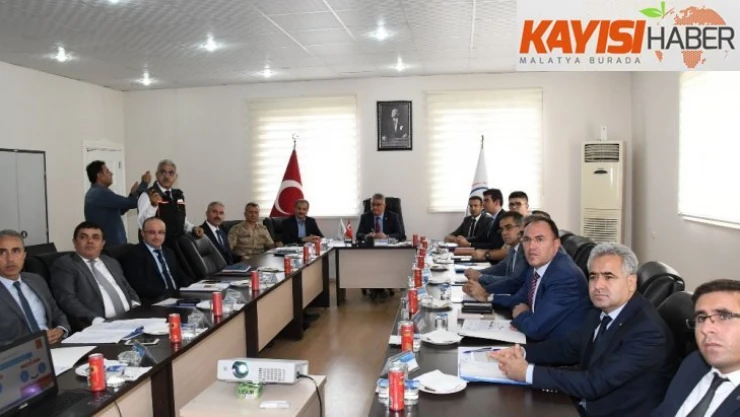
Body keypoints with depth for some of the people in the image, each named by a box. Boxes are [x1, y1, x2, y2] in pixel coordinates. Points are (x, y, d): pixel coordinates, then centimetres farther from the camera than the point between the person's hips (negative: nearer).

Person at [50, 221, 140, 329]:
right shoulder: (64, 264, 4)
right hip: (96, 326, -5)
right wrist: (97, 321, -21)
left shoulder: (112, 263, 22)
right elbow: (67, 300, -8)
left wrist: (136, 306, 2)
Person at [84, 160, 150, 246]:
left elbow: (119, 211, 19)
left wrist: (132, 194, 12)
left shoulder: (94, 193, 15)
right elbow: (132, 203, -21)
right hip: (112, 243, -10)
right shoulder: (101, 193, -18)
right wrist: (144, 183, -9)